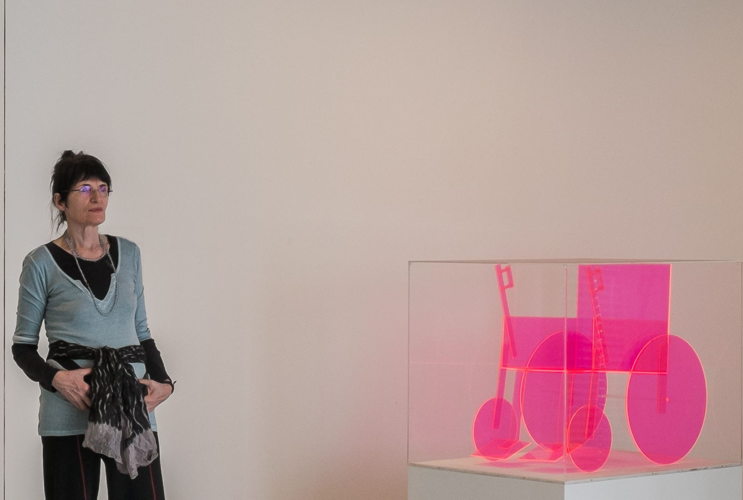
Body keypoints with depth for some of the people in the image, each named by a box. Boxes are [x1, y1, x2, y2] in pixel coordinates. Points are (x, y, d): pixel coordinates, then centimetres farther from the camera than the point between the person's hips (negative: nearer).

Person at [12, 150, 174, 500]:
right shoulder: (42, 264, 0)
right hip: (70, 415, -3)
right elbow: (23, 346, 3)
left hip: (133, 409, 3)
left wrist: (162, 381, 1)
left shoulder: (128, 254, 12)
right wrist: (55, 378, -16)